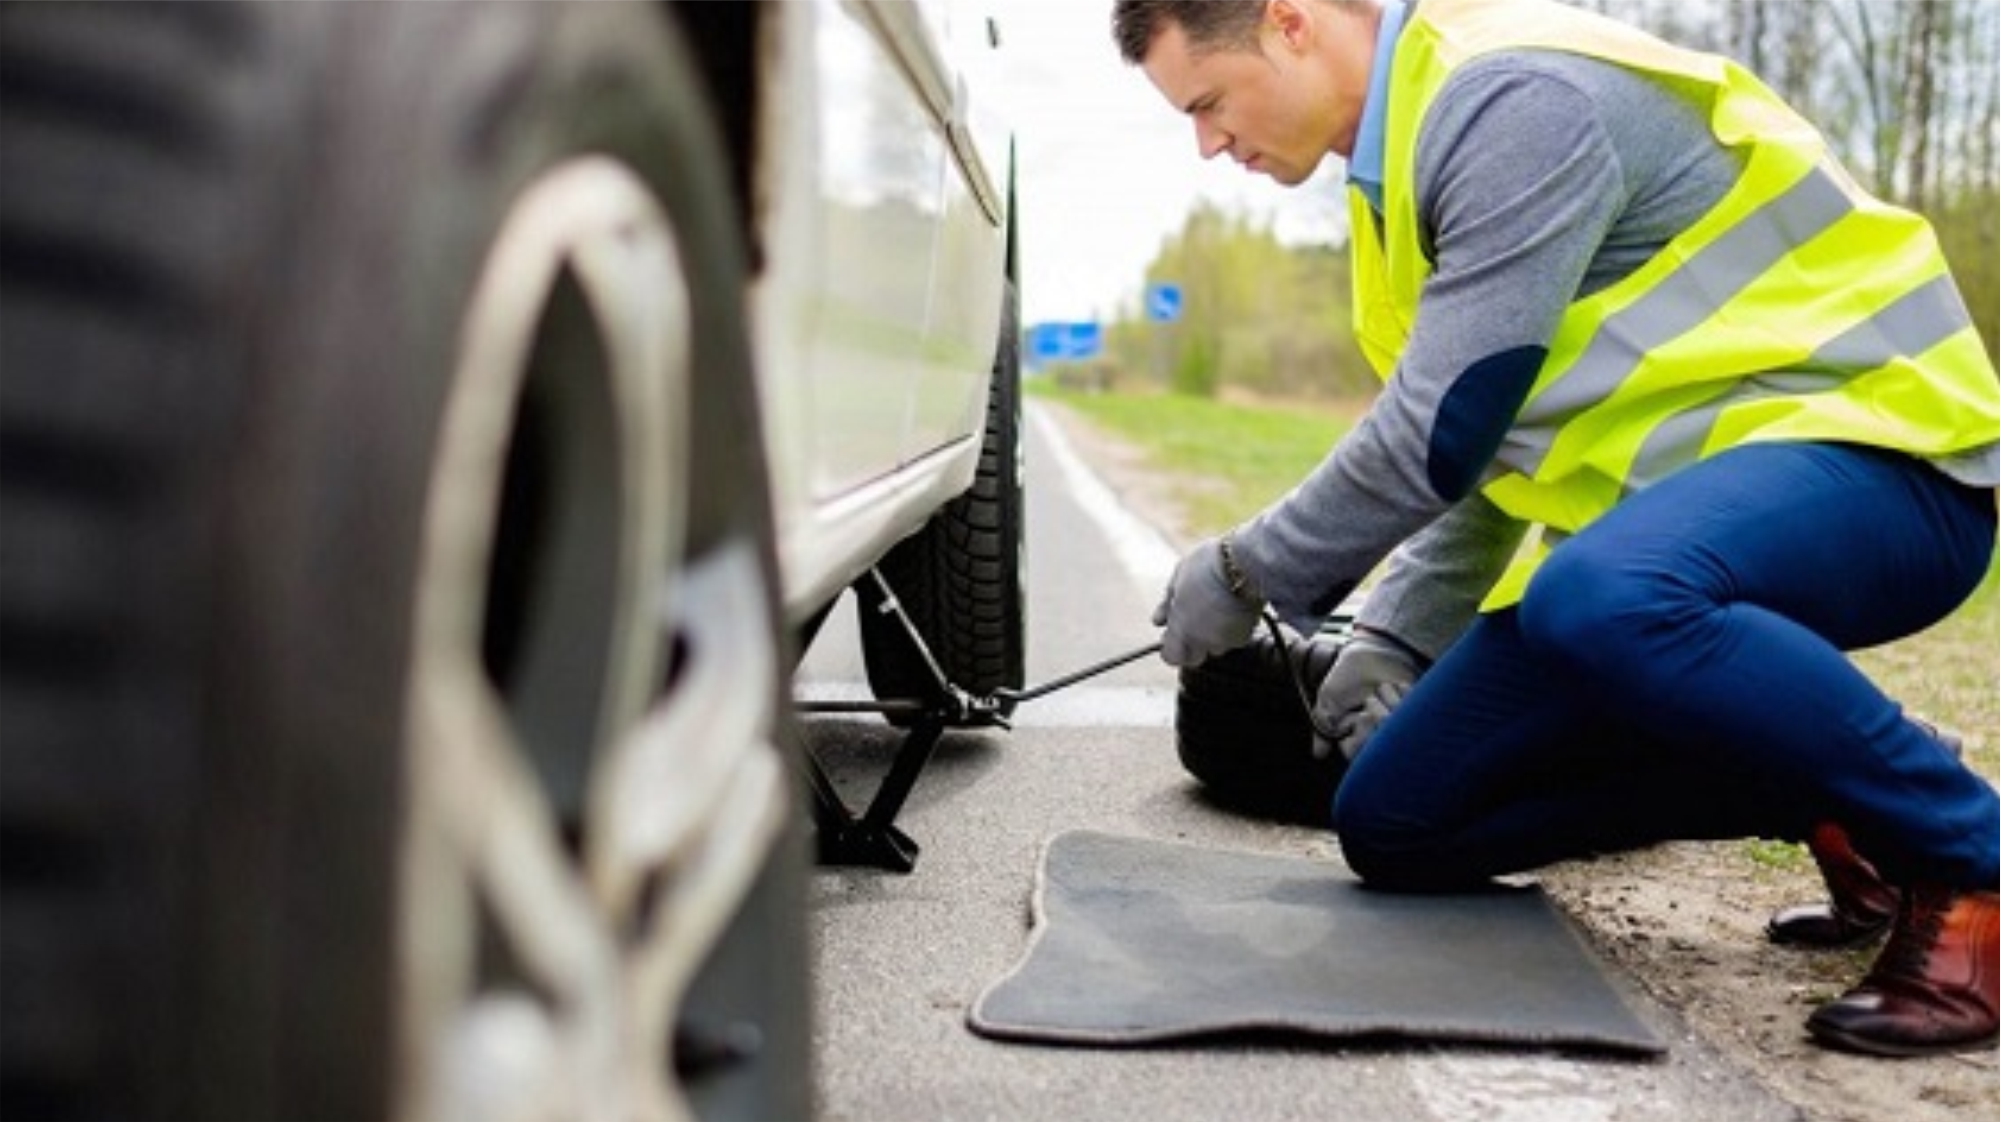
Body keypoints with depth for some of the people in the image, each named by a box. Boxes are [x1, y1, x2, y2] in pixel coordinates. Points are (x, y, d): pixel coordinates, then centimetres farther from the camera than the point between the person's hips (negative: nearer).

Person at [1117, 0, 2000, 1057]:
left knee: (1602, 600, -42)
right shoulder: (1417, 148, 12)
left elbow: (1442, 433, -22)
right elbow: (1486, 437, 20)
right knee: (1395, 822, 4)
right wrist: (1395, 634, 13)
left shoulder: (1514, 102, -20)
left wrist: (1247, 571, -7)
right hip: (1672, 498, 9)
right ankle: (1833, 797, 10)